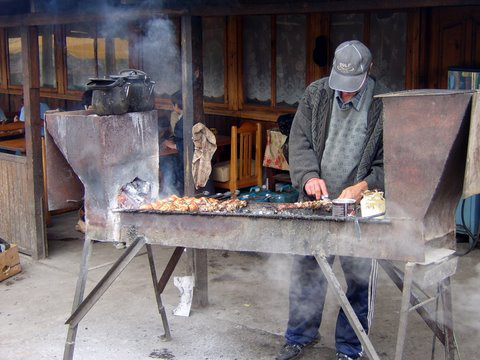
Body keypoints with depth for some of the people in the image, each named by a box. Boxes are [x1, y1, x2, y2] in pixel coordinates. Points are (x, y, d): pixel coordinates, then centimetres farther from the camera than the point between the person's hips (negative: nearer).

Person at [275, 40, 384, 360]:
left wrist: (362, 187, -21)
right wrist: (309, 175, -13)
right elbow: (299, 141, 3)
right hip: (318, 202, 3)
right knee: (306, 271, 13)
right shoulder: (316, 94, 0)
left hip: (361, 206, -3)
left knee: (359, 279, 4)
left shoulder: (384, 103, -10)